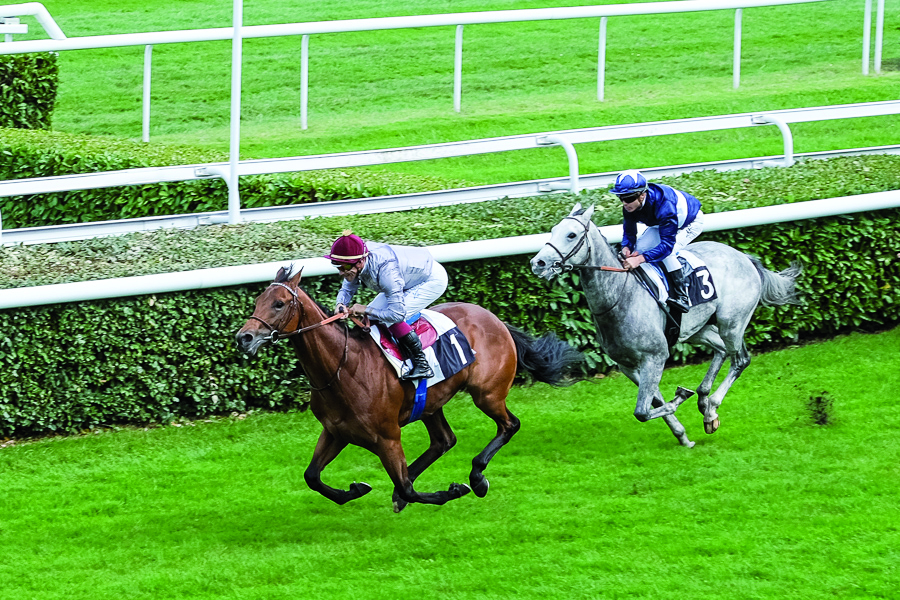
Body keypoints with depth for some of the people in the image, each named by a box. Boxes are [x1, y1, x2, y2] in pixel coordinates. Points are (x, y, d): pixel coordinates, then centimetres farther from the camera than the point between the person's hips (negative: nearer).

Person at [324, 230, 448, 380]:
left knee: (391, 319, -24)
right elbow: (347, 289, -3)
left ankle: (423, 366, -13)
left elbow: (397, 314, -39)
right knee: (369, 317, 4)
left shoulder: (386, 271, -42)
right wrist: (341, 304, -25)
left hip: (433, 280, -9)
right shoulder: (356, 263, -19)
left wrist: (366, 310, -31)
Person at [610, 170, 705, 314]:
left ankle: (681, 298, -22)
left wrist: (639, 259, -57)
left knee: (666, 252, -29)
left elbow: (667, 244, -46)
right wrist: (626, 248, -33)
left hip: (691, 224, -7)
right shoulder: (630, 207, -23)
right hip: (662, 223, 7)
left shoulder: (664, 205, -45)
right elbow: (629, 233, -9)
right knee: (639, 248, -10)